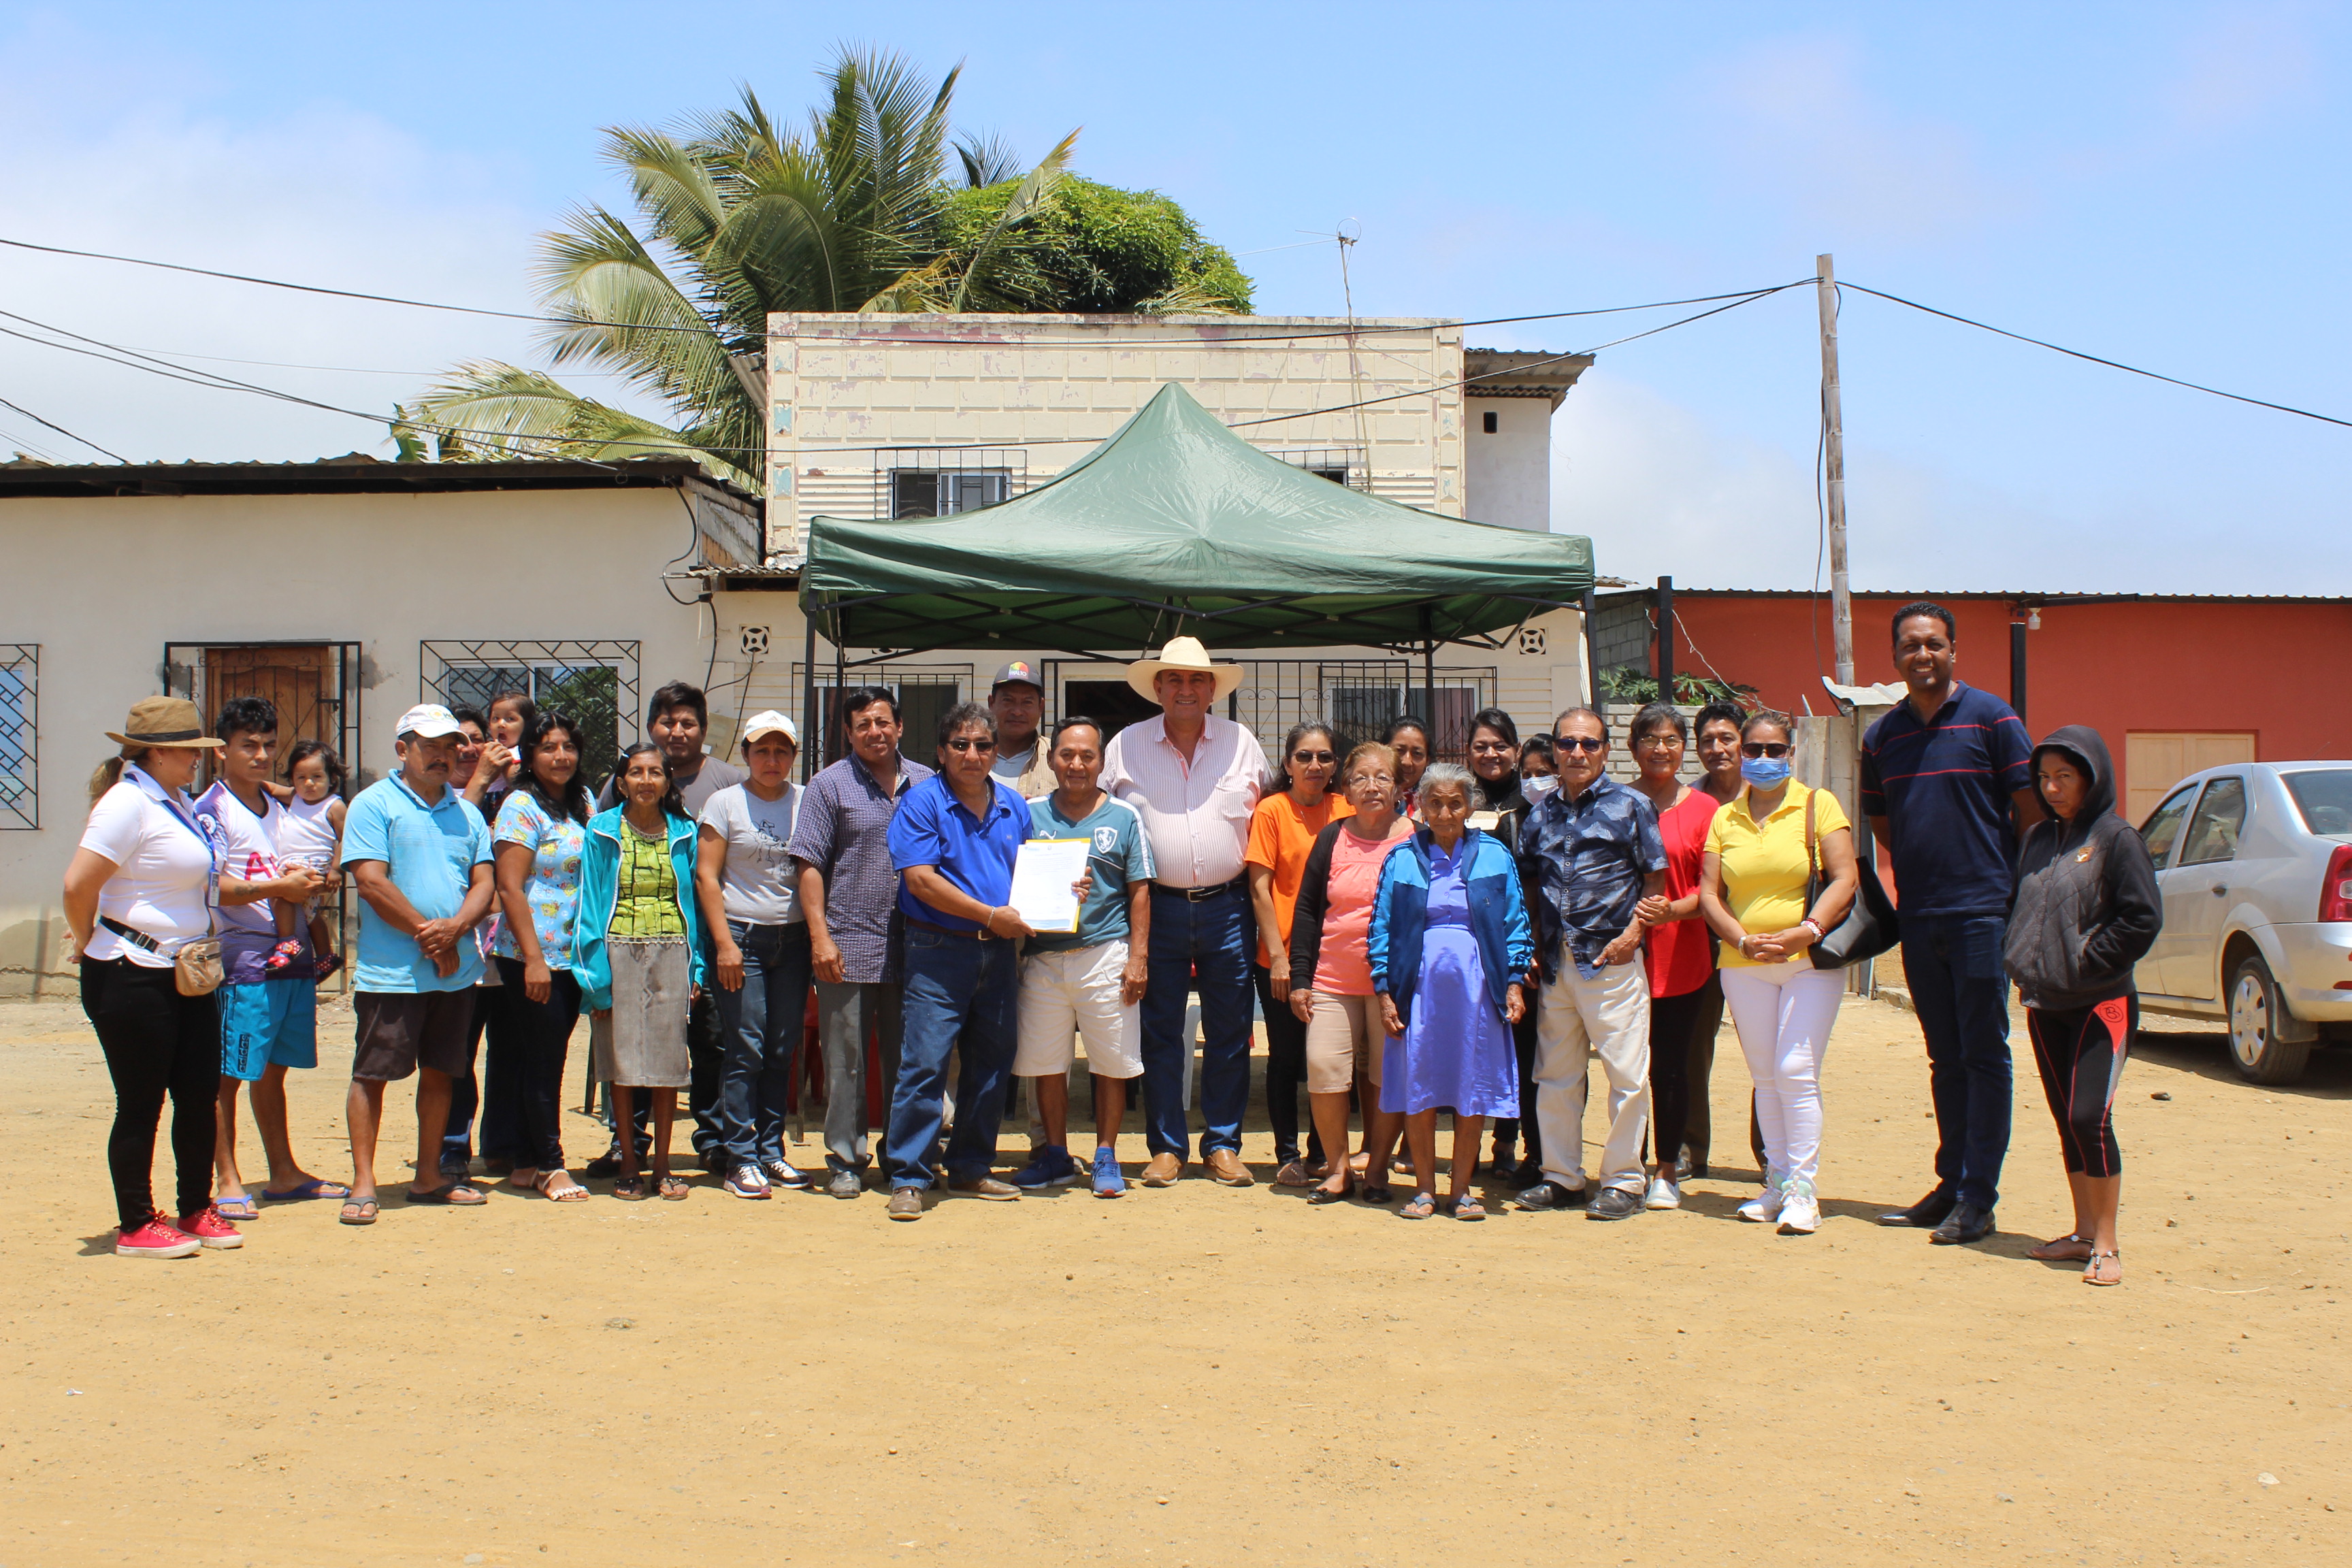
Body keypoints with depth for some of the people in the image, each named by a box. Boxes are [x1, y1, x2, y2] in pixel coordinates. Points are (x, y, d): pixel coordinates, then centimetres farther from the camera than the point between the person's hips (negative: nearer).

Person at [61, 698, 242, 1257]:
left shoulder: (179, 802, 13)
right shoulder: (127, 803, -15)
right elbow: (78, 883, -21)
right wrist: (88, 943, -8)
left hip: (185, 975, 9)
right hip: (130, 979, -9)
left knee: (201, 1096, 12)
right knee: (141, 1105, 1)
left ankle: (196, 1213, 24)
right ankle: (135, 1227, 13)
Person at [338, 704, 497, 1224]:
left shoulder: (466, 812, 14)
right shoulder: (374, 805, -3)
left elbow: (483, 883, 8)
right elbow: (371, 883, -12)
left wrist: (455, 927, -12)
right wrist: (428, 935, -12)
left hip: (456, 970, 6)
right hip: (391, 972, -5)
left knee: (439, 1073, 12)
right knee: (372, 1074, -1)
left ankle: (428, 1177, 22)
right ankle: (363, 1182, 5)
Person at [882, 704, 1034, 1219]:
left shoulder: (1014, 807, 13)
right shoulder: (922, 803, -5)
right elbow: (921, 880, -13)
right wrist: (990, 915, -16)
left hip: (999, 953, 6)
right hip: (940, 950, -6)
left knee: (992, 1062, 11)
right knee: (925, 1064, -8)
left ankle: (970, 1168, 23)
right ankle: (907, 1179, -2)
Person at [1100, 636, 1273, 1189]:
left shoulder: (1241, 742, 6)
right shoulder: (1126, 746, 5)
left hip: (1228, 908, 1)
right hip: (1159, 909, 0)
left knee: (1229, 1033, 5)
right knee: (1159, 1033, 3)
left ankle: (1223, 1144, 16)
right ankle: (1166, 1147, 13)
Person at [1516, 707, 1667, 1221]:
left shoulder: (1630, 805, 1)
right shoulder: (1541, 813, 13)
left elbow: (1657, 880, 1)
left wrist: (1633, 933, -11)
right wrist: (1531, 945, 7)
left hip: (1610, 957, -5)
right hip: (1555, 961, 5)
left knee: (1626, 1072, -3)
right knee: (1555, 1074, 10)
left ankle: (1623, 1182, 7)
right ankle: (1561, 1177, 21)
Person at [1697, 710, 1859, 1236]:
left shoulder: (1818, 805, 0)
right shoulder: (1724, 818, 10)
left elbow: (1845, 878, -7)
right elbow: (1708, 893, 6)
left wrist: (1805, 932, -18)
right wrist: (1744, 940, -9)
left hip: (1810, 961, -4)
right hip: (1744, 965, 4)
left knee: (1796, 1070, -12)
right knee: (1765, 1076, 9)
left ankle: (1803, 1188, -6)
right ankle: (1777, 1180, 18)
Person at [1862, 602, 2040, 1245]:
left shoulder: (1990, 718, -3)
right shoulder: (1883, 735, 11)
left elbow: (2030, 811, -3)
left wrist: (2025, 895, -5)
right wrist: (1901, 890, 13)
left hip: (1983, 910, -5)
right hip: (1919, 919, 5)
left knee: (1984, 1055, -2)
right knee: (1945, 1058, 11)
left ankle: (1978, 1198, 2)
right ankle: (1950, 1185, 18)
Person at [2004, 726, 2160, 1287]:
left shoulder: (2116, 839, -7)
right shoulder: (2037, 840, 13)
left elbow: (2143, 919, -12)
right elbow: (2019, 909, 21)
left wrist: (2086, 963, -12)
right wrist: (2023, 963, 6)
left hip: (2101, 1007, -6)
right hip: (2044, 1006, 6)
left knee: (2090, 1119, -13)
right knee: (2067, 1122, 11)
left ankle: (2106, 1244, -3)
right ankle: (2084, 1233, 21)